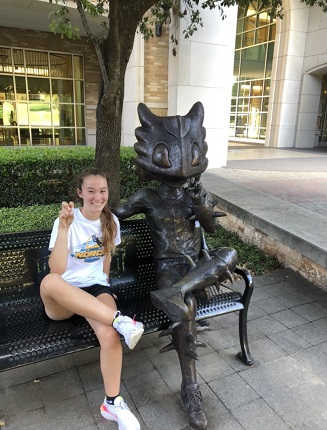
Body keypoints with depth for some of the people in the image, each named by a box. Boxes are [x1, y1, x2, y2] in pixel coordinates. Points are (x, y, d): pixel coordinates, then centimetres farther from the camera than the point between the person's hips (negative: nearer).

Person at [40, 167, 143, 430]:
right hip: (61, 300, -2)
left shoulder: (111, 221, 3)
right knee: (50, 281, -40)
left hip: (96, 288, 2)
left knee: (110, 334, -31)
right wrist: (64, 228, -34)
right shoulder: (67, 221, -11)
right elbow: (56, 269, -25)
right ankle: (120, 320, -35)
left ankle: (113, 403, -9)